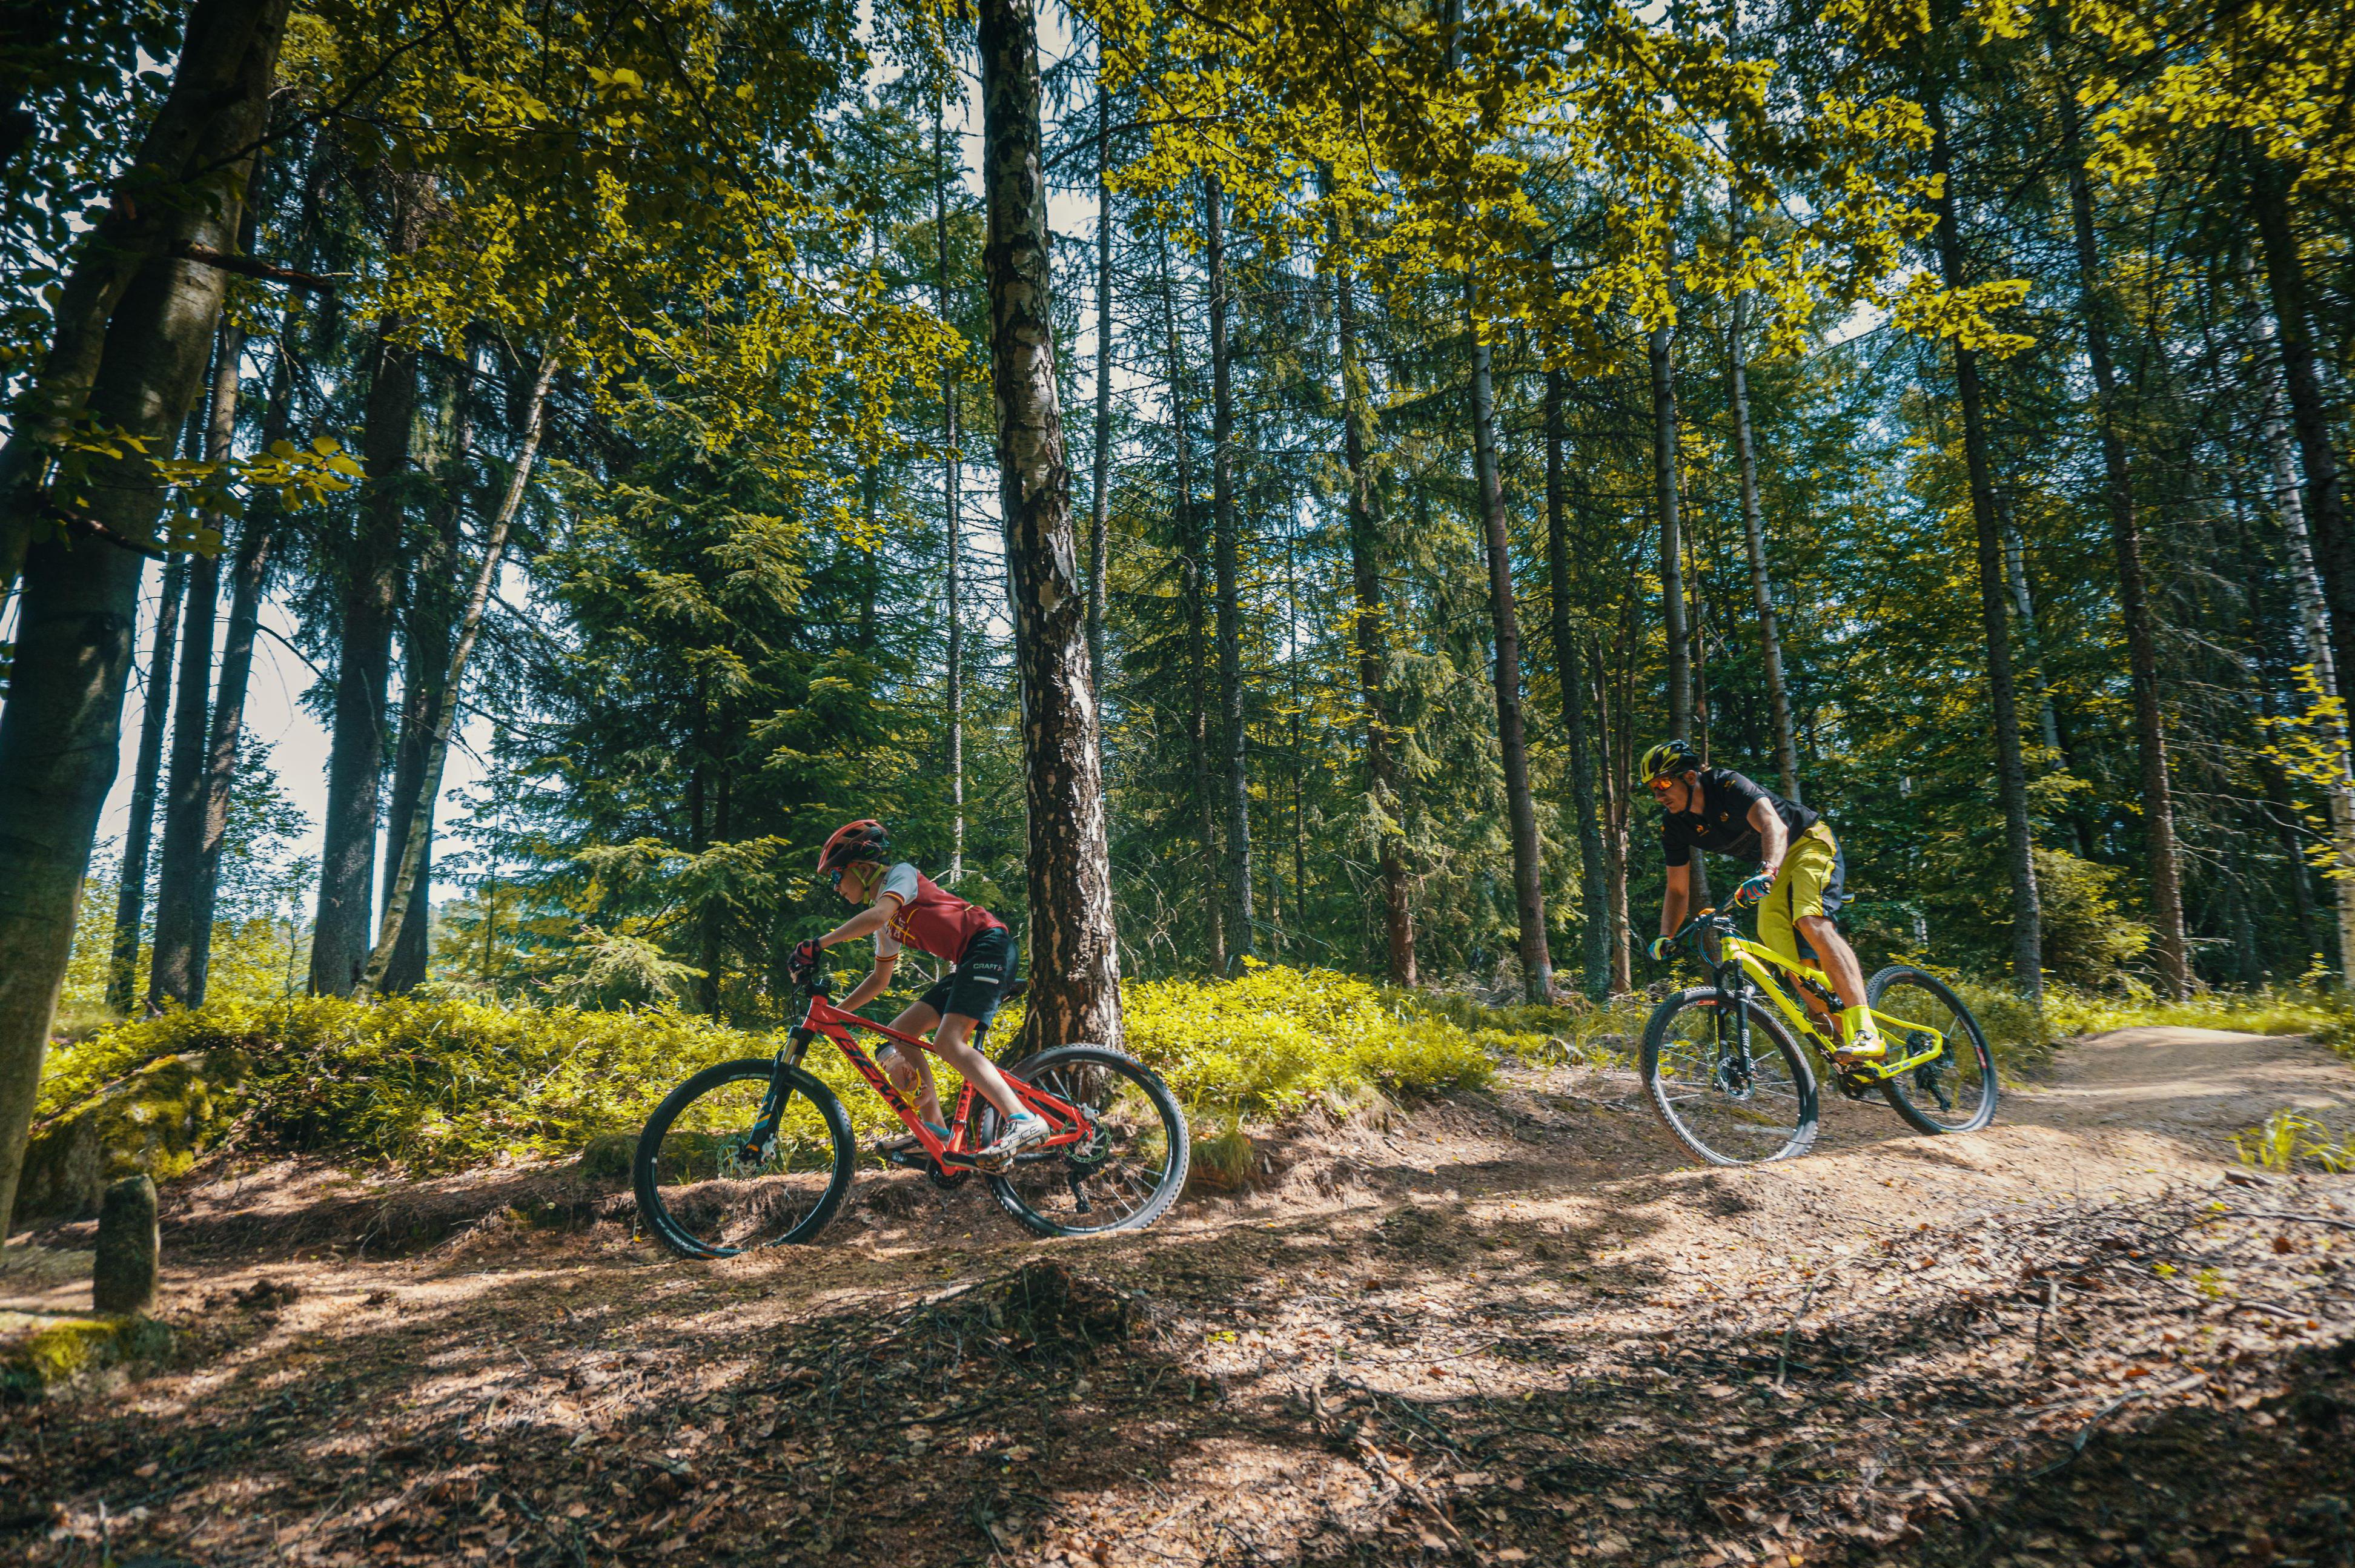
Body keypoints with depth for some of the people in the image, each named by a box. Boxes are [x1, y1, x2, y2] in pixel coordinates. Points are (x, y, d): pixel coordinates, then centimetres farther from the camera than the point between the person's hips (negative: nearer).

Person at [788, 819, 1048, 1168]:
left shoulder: (900, 874, -3)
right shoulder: (888, 924, 23)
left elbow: (878, 915, -24)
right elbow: (879, 979, 29)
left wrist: (818, 944, -24)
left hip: (989, 946, -10)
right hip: (967, 964, 10)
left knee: (948, 1041, -23)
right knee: (900, 1031, 5)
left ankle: (1023, 1120, -30)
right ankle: (934, 1128, 4)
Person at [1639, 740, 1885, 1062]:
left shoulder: (1727, 785, -26)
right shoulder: (1674, 826, -8)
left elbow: (1774, 826, -41)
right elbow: (1678, 890, -3)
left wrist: (1768, 872, -59)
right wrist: (1665, 936, -18)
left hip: (1810, 842, -7)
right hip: (1772, 866, 7)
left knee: (1811, 922, -29)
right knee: (1774, 937, -14)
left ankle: (1865, 1032, -36)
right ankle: (1840, 1038, -8)